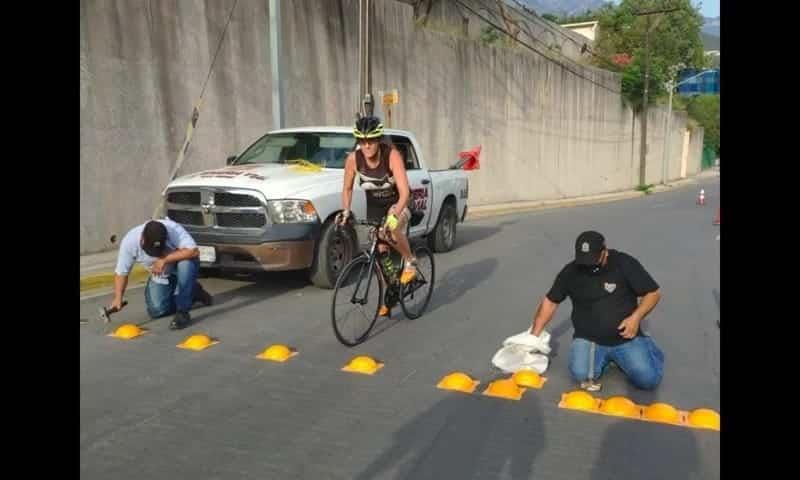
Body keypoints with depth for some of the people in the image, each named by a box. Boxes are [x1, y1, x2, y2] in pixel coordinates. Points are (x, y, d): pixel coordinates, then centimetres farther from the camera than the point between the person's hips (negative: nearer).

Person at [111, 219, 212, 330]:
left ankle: (182, 312, -25)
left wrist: (165, 260, -43)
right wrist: (118, 298, -29)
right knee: (156, 310, -12)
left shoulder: (173, 229, -34)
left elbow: (194, 251, -42)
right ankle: (192, 292, 13)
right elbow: (121, 273, -17)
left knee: (186, 262, -37)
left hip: (182, 268, -3)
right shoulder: (129, 241, -25)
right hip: (160, 275, 3)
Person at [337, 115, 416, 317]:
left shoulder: (392, 155, -29)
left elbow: (404, 192, -37)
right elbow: (347, 189, -3)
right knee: (380, 253, 5)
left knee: (392, 229, -36)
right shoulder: (353, 159, -19)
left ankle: (410, 261, -8)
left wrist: (394, 215, -50)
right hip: (374, 206, 4)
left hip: (398, 203, -4)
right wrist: (346, 211, -19)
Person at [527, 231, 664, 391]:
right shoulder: (570, 272, -4)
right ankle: (603, 357, 8)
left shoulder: (625, 264, -9)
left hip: (626, 339, -1)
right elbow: (550, 301, 4)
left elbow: (653, 292, -1)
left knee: (648, 380, -19)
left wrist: (636, 317, -18)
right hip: (588, 340, 1)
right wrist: (534, 335, -2)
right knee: (581, 374, -27)